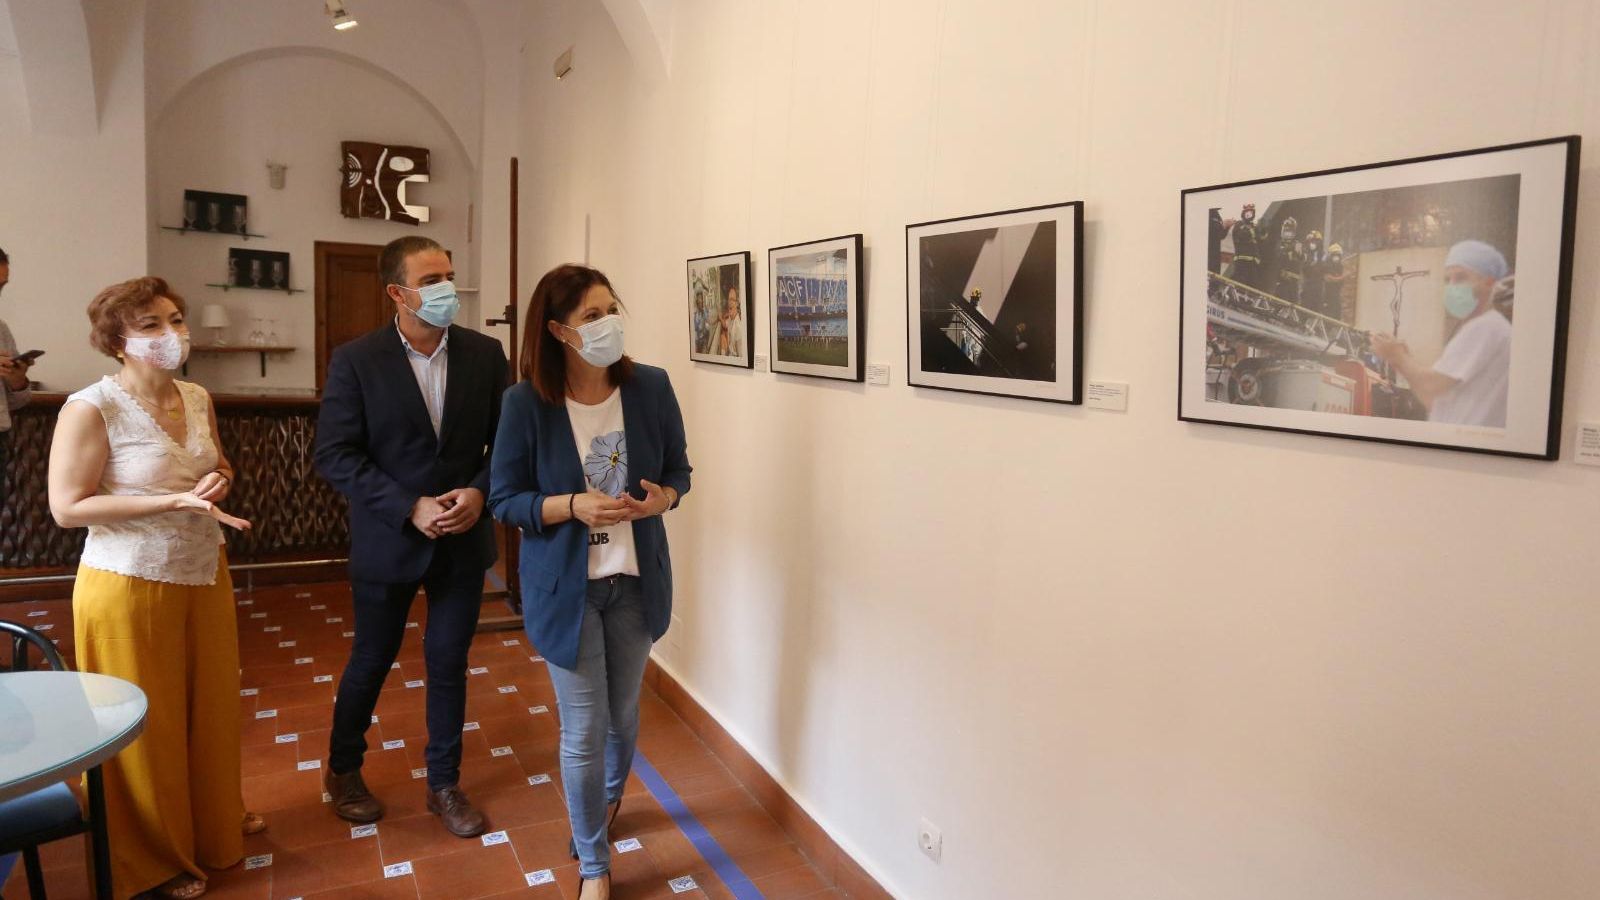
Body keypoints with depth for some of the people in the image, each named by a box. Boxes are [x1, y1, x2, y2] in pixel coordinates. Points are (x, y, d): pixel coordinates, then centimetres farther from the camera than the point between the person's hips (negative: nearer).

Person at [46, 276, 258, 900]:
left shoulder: (198, 399, 2)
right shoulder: (91, 409, -17)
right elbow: (67, 508, -18)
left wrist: (220, 480, -7)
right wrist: (173, 501, -25)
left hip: (203, 575, 6)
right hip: (130, 587, -6)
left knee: (210, 706, 17)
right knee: (146, 723, 9)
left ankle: (214, 820, 39)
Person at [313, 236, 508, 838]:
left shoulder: (485, 354, -2)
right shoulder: (356, 361, -9)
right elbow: (334, 454, -12)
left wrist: (481, 492, -16)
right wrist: (409, 508, -20)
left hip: (463, 539, 2)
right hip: (388, 540, -2)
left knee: (449, 662, 11)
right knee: (372, 660, 15)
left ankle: (444, 783, 30)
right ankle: (342, 770, 40)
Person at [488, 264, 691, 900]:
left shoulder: (651, 387, -8)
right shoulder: (526, 402, -15)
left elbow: (678, 470, 3)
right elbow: (505, 500, -8)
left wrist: (662, 498, -19)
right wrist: (574, 505, -25)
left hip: (636, 579, 3)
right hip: (565, 586, -2)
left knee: (623, 712, 21)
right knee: (584, 730, 6)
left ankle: (610, 796, 55)